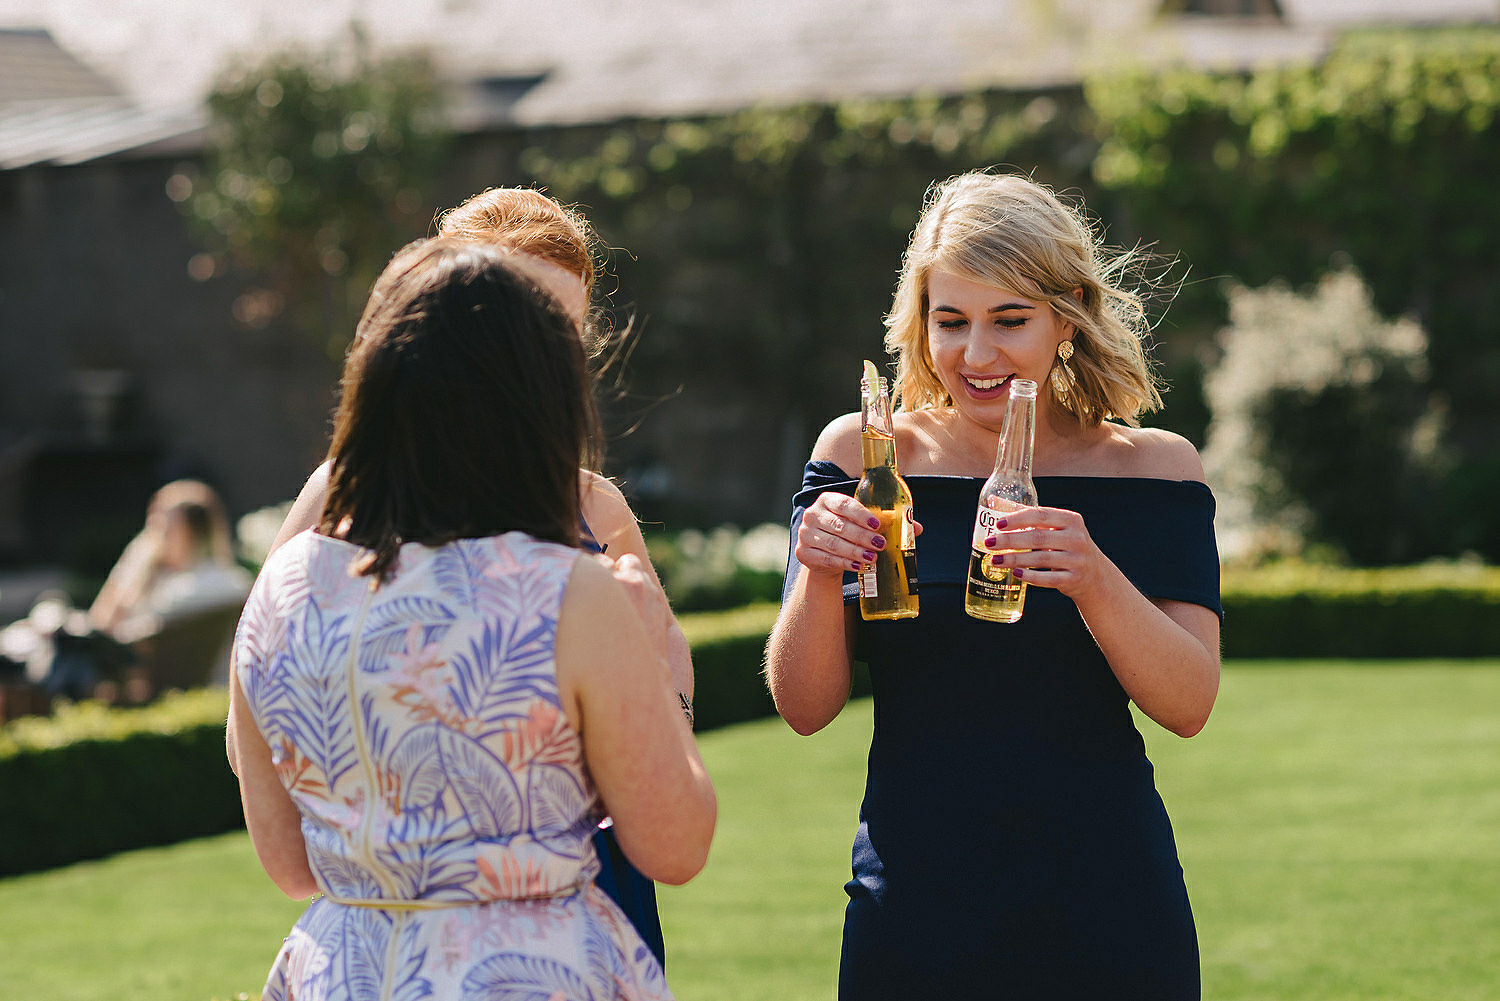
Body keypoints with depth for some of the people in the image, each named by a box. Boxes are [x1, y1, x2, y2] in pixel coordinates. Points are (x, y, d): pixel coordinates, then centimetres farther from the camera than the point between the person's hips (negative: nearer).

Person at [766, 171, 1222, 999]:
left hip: (1107, 915, 0)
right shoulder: (864, 457, 2)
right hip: (914, 916, 0)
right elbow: (804, 709, -2)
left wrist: (1094, 580, -25)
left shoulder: (1151, 468, 1)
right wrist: (818, 575, -20)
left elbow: (1188, 706, -9)